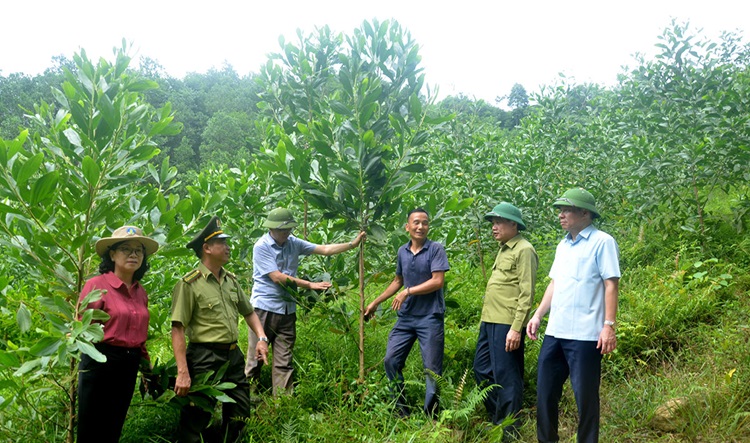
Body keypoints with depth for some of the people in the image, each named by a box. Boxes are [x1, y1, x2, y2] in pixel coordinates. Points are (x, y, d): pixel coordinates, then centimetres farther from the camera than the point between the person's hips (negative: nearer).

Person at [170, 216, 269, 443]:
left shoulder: (231, 280, 9)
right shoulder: (189, 284, -13)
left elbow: (249, 312, 19)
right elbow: (178, 330, -16)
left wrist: (262, 338, 1)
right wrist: (183, 372, -22)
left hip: (234, 356, 7)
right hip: (205, 358, -7)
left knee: (238, 416, 17)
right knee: (196, 421, 4)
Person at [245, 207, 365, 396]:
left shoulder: (293, 243, 8)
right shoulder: (261, 247, -9)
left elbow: (324, 249, 8)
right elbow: (277, 277, -15)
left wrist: (352, 244, 1)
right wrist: (310, 285, -14)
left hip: (287, 310, 5)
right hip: (264, 308, -5)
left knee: (284, 361, 7)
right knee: (256, 357, 1)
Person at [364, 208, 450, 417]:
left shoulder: (436, 249, -7)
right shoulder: (402, 251, 9)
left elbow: (438, 281, -16)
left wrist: (407, 292, -16)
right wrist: (375, 302, 23)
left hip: (430, 318, -6)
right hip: (406, 317, 6)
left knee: (432, 369, 1)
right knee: (390, 361, 5)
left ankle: (430, 416, 15)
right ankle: (402, 411, 20)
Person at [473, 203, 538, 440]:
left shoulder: (524, 250, -11)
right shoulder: (504, 249, 18)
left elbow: (526, 294, -16)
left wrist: (516, 328, -21)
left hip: (507, 324, -10)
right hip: (490, 321, 10)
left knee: (506, 376, -1)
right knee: (482, 370, 15)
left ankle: (509, 430, 11)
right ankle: (497, 420, 29)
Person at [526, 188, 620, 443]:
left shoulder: (602, 242, -5)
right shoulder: (563, 245, 16)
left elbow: (611, 285, -10)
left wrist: (609, 325, -16)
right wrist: (538, 315, 13)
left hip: (584, 335, -7)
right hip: (555, 333, 7)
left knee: (585, 396, 3)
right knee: (545, 392, 12)